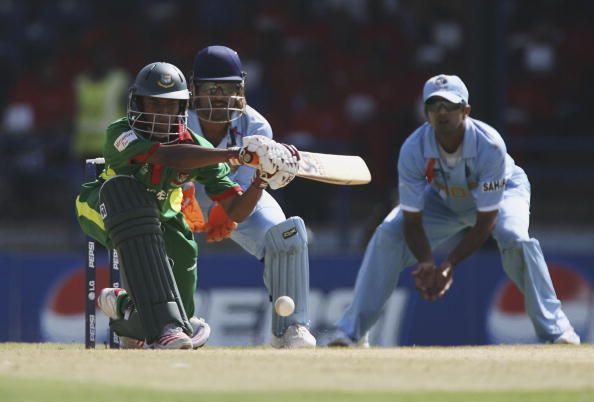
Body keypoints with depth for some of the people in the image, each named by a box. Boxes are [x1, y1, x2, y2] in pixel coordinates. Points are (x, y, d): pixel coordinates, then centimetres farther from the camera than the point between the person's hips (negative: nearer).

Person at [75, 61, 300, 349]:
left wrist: (260, 180, -39)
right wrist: (233, 154, -55)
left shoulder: (196, 147, -17)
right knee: (123, 186, -38)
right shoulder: (121, 134, -28)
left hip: (159, 220, 5)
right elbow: (169, 157, -48)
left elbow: (236, 212, -19)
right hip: (103, 212, -5)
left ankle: (123, 305, 34)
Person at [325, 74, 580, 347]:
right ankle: (352, 330, -8)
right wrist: (426, 263, -44)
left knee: (514, 238, -33)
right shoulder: (414, 149, -31)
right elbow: (412, 221, -26)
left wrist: (450, 264, -42)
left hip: (502, 190, -3)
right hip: (443, 199, 3)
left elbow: (485, 222, -33)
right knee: (387, 235, -17)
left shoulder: (490, 146, -38)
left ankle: (555, 329, -21)